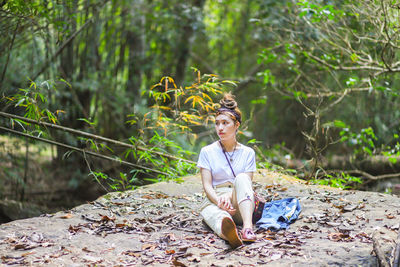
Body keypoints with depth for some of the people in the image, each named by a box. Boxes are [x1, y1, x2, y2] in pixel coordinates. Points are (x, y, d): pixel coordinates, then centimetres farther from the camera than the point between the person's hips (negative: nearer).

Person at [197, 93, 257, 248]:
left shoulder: (248, 153, 12)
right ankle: (229, 233, -77)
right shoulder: (207, 152, 10)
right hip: (214, 200, -1)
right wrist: (219, 201, -22)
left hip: (240, 205, 1)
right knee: (219, 217, -39)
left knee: (241, 178, -32)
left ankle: (248, 227, -53)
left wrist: (229, 196, -22)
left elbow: (247, 184, 0)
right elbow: (207, 185, 1)